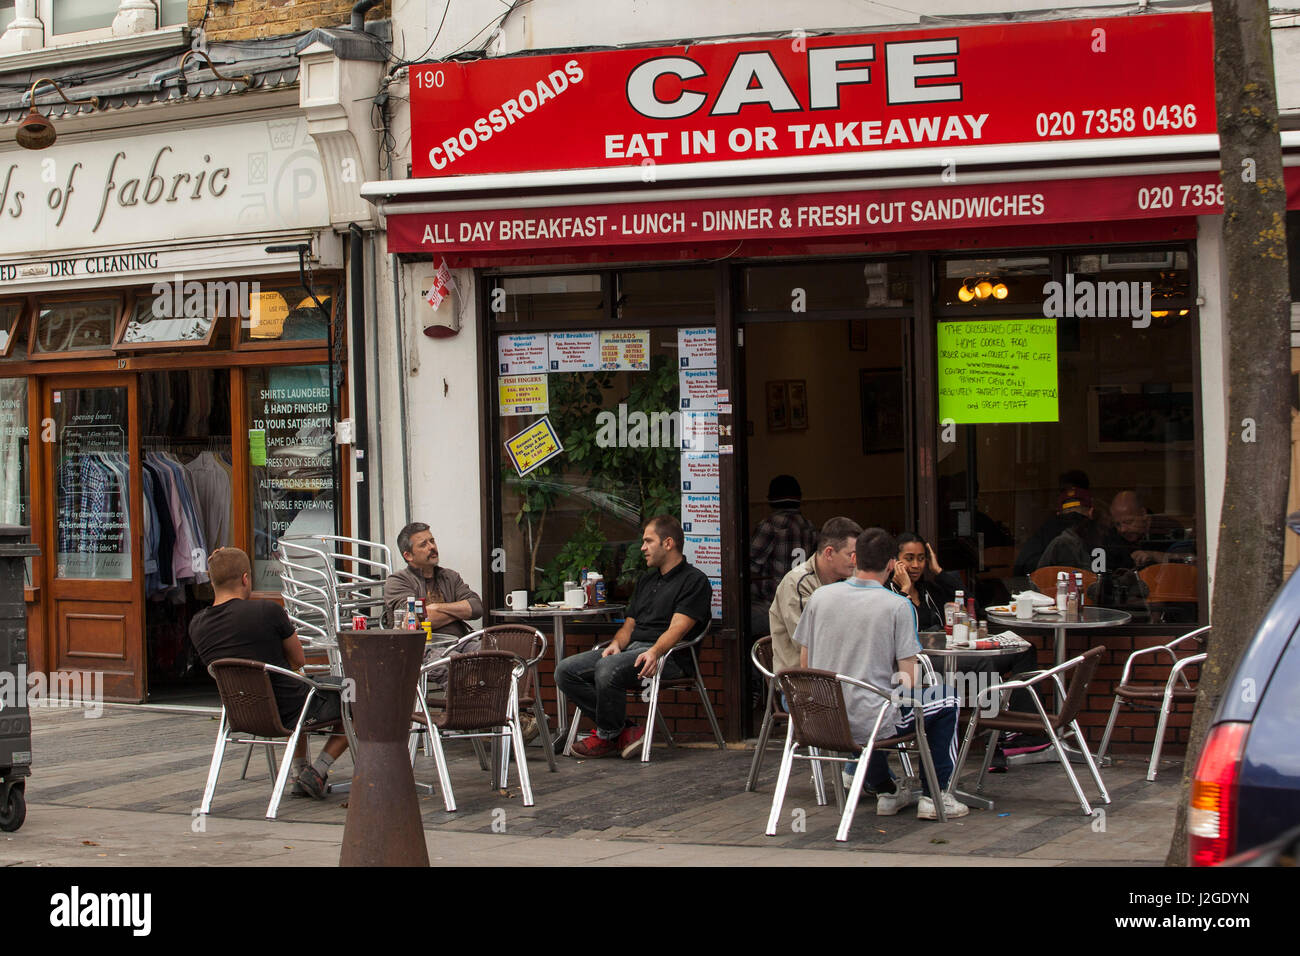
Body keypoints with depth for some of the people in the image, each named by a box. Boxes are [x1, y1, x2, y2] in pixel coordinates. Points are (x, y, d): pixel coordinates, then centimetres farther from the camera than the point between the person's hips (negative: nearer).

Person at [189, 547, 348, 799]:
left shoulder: (197, 625, -6)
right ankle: (317, 771, 7)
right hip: (289, 714, -7)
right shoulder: (267, 611, -23)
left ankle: (299, 772, 35)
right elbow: (299, 660, -9)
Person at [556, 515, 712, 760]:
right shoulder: (646, 580, 27)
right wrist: (616, 644, 0)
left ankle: (608, 737, -12)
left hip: (666, 655, -8)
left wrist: (654, 652, -30)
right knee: (566, 670, -11)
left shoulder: (695, 581, 1)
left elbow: (678, 628, -12)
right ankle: (624, 732, -15)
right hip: (630, 649, 9)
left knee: (608, 669, -36)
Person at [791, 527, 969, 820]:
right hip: (868, 724, -5)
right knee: (947, 699, 19)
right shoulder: (898, 606, -11)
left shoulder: (820, 596, 0)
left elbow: (805, 663, 9)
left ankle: (886, 793, 39)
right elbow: (909, 680, -10)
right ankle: (934, 796, 19)